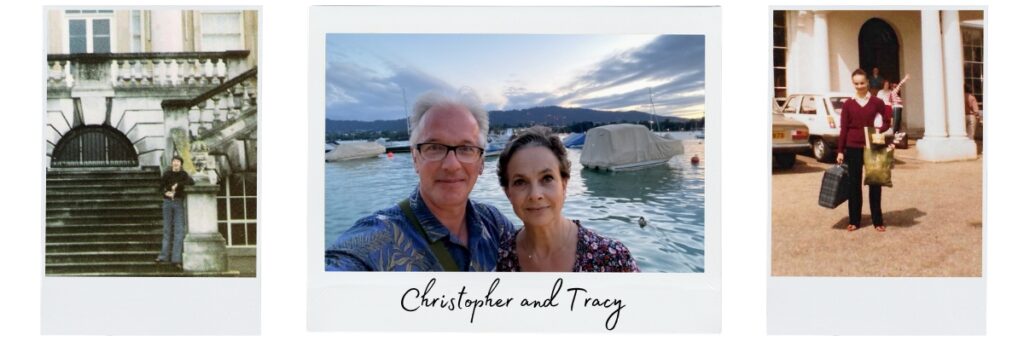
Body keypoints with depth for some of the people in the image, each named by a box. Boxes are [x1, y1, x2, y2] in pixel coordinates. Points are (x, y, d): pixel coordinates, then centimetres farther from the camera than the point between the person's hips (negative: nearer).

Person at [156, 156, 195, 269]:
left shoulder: (183, 174, 0)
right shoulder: (167, 174, 3)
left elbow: (191, 182, -15)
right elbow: (161, 187, 6)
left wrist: (178, 184, -19)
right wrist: (166, 192, -14)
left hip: (179, 203, -1)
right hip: (168, 202, 1)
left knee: (179, 230, -7)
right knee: (167, 229, 6)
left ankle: (176, 259, -9)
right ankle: (164, 255, 11)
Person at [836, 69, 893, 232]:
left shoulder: (877, 102, 1)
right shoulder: (848, 104, 3)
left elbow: (887, 122, 5)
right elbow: (843, 129, 3)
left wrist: (879, 129, -17)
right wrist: (840, 151, 1)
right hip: (853, 148, 1)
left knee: (875, 183, 4)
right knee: (854, 184, 6)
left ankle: (877, 221, 12)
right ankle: (854, 220, 14)